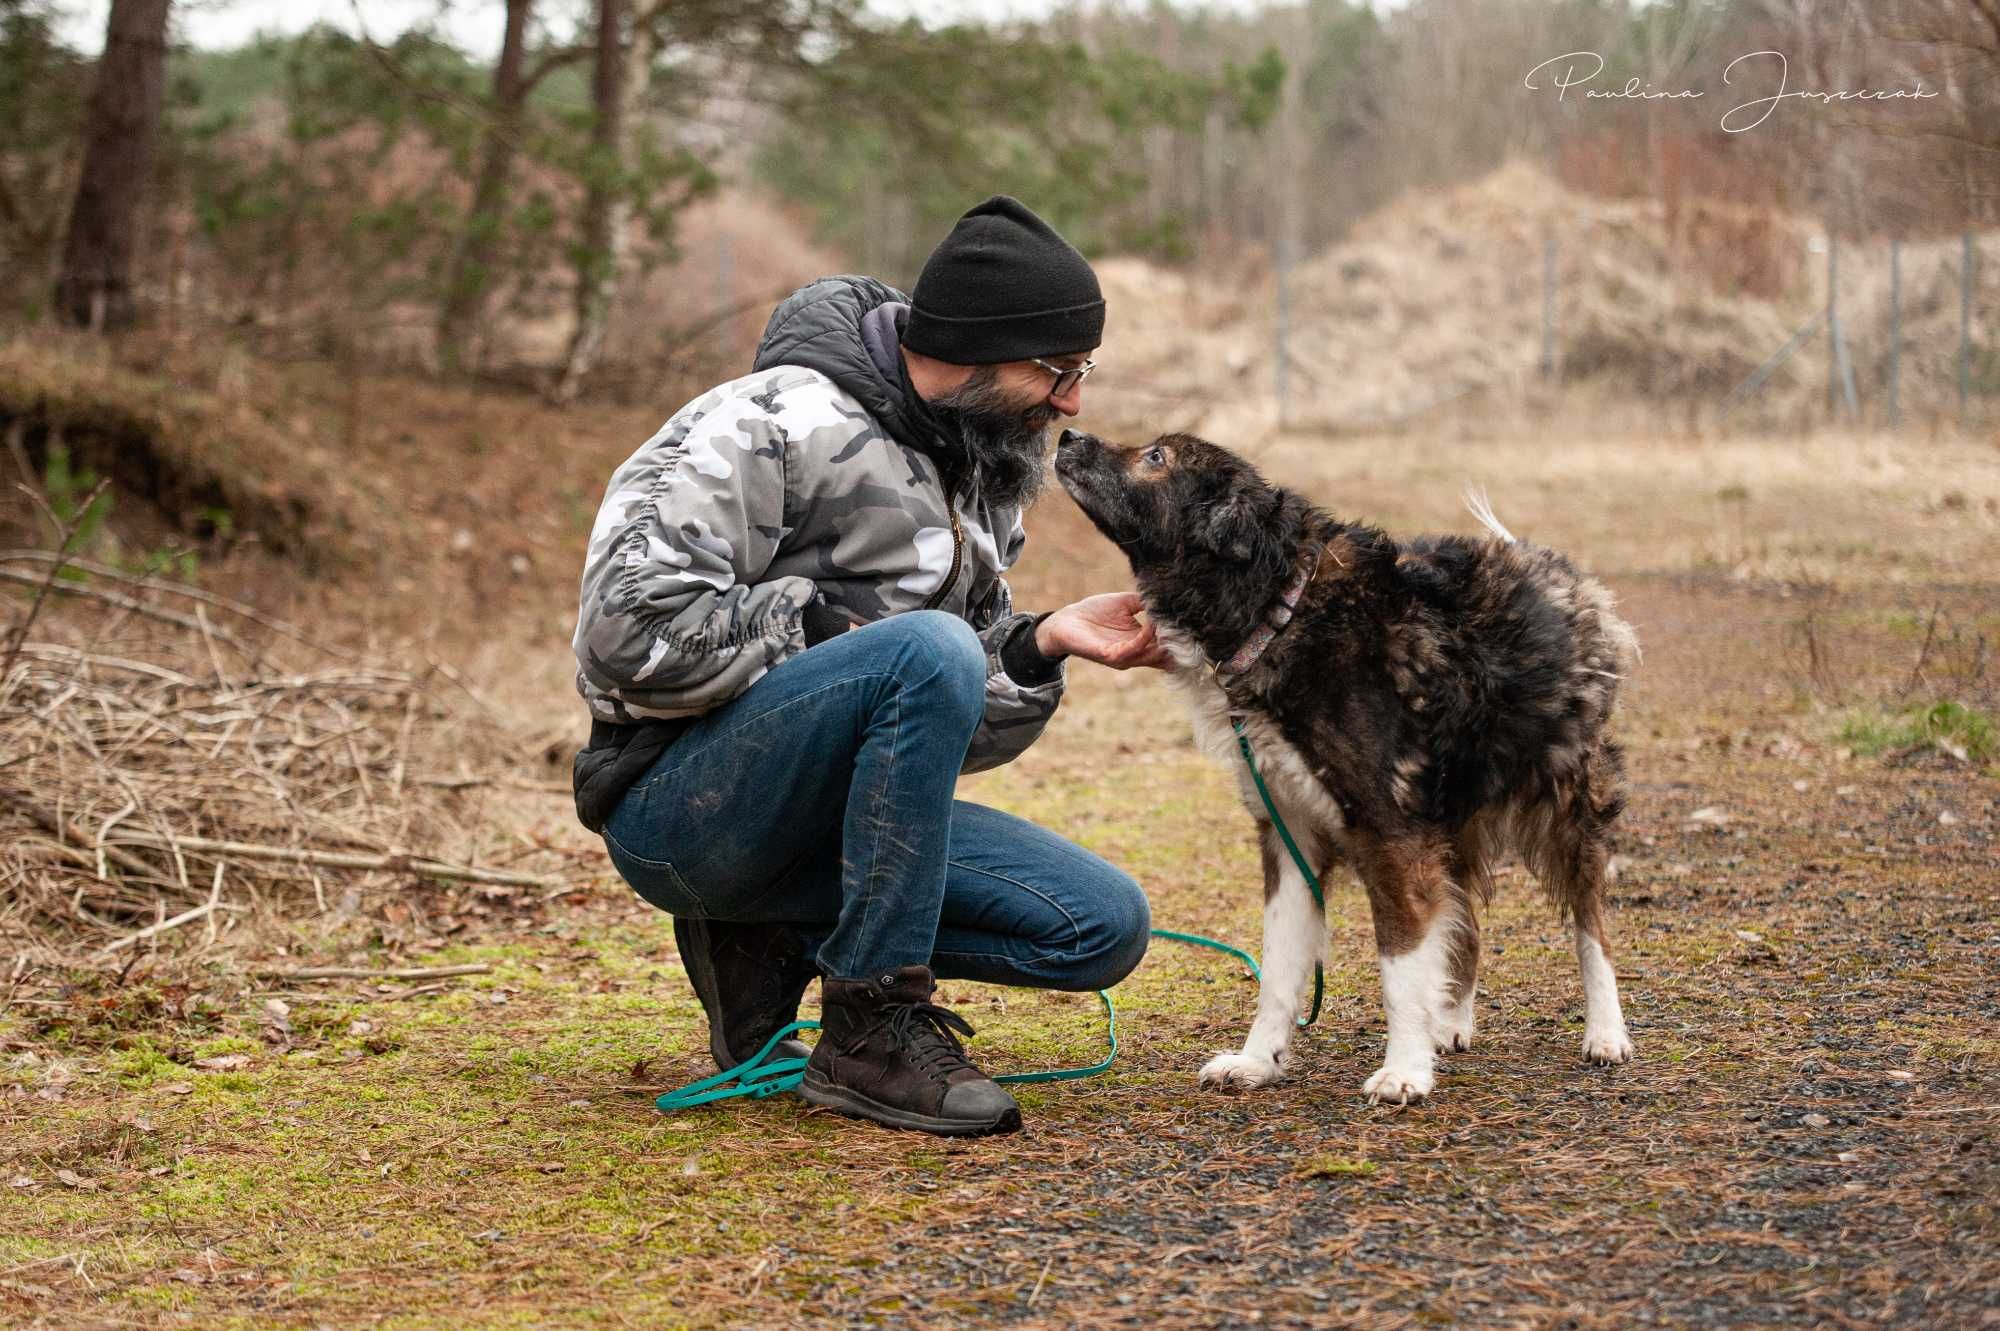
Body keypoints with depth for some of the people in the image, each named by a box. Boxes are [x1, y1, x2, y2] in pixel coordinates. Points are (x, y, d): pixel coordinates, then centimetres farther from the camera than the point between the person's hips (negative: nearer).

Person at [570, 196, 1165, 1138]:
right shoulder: (775, 424, -15)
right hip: (677, 804, -8)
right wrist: (829, 628, -16)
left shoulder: (980, 478, 11)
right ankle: (872, 1031, -23)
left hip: (836, 809, 8)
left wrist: (1044, 643, -8)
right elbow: (631, 625, -24)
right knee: (930, 649, -33)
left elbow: (964, 723, 12)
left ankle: (775, 942, 4)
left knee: (1106, 928, -6)